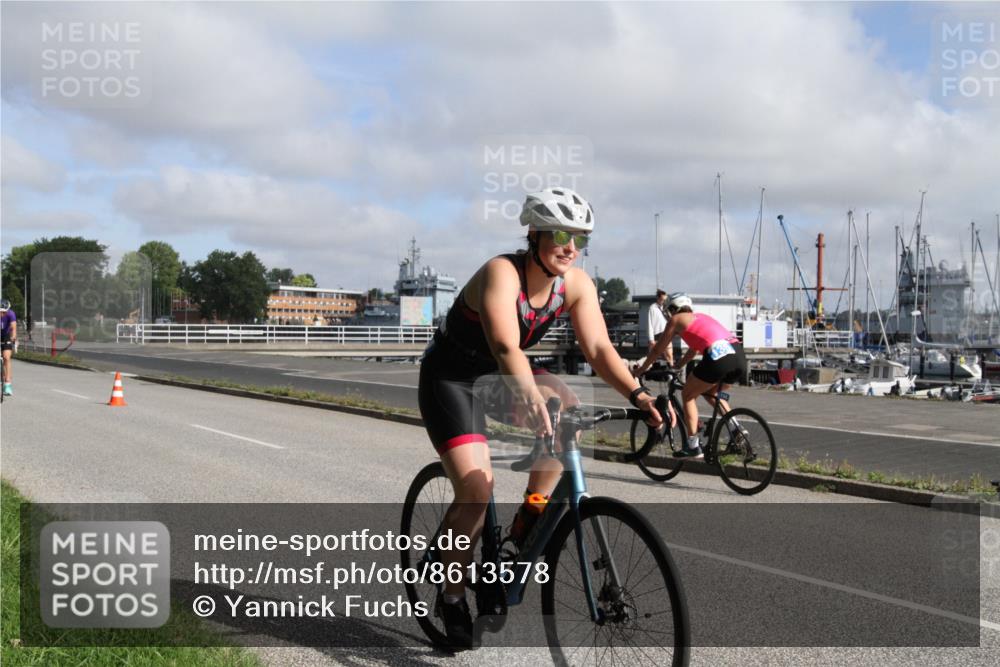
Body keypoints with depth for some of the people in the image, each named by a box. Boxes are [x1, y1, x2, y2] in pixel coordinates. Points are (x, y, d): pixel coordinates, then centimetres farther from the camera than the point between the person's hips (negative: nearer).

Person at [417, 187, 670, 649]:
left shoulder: (576, 284, -11)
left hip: (498, 375, 6)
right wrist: (528, 395, -62)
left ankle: (530, 517, -4)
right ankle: (451, 596, 6)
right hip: (450, 376, -6)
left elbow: (598, 349, -18)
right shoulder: (502, 273, -30)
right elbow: (505, 347, -45)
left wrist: (636, 394, -33)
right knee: (477, 491, -16)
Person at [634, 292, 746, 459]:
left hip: (717, 356, -7)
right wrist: (677, 365, 52)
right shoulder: (702, 317, 33)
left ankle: (693, 446, 7)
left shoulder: (677, 319, 14)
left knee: (688, 395, 13)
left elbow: (658, 349, 20)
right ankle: (736, 428, 14)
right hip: (739, 356, 7)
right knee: (709, 393, 30)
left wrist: (641, 369, 31)